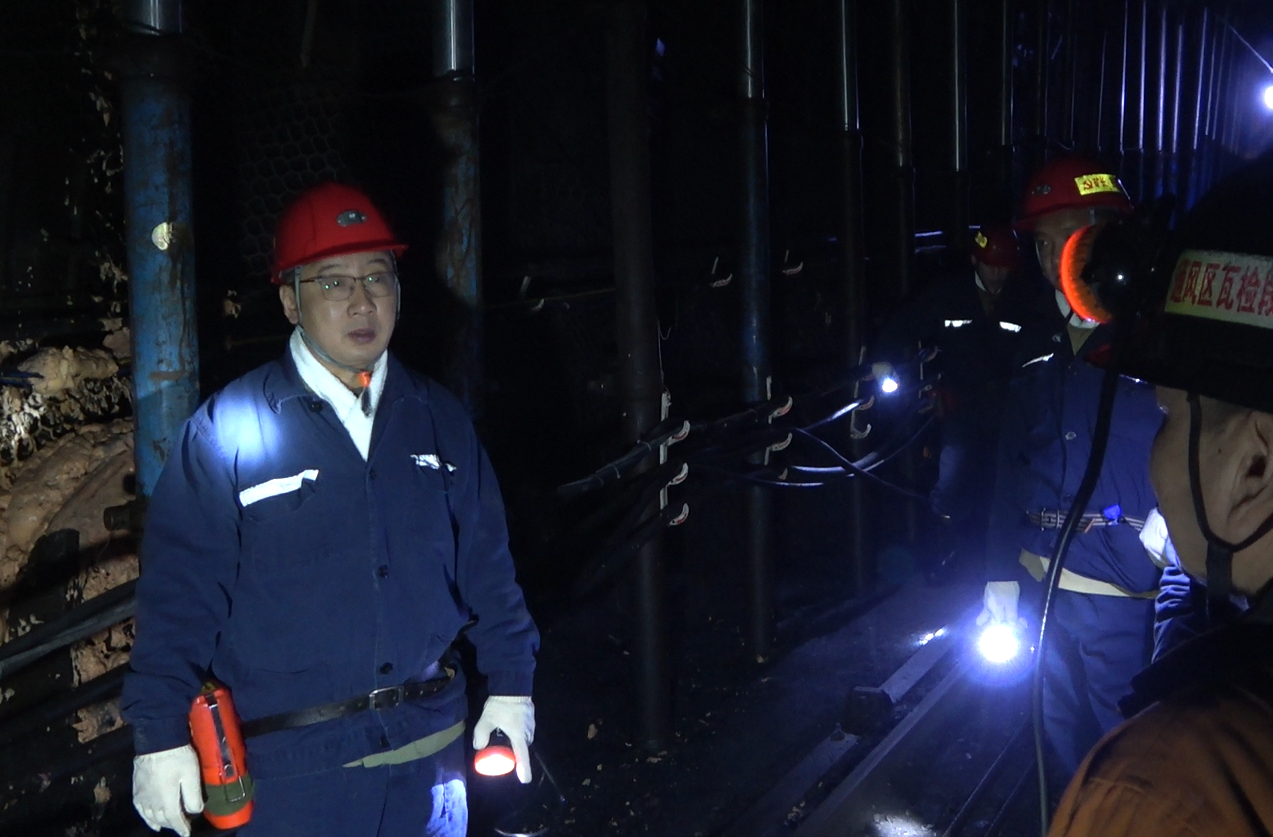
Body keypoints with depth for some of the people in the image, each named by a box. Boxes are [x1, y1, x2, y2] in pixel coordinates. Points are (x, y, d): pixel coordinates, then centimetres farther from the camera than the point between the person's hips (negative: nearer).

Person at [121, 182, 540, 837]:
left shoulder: (437, 417, 5)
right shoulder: (229, 430, -9)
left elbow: (484, 562, 9)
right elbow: (179, 588, -9)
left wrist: (510, 685, 9)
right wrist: (162, 735, -11)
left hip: (431, 750, 4)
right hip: (291, 768, -4)